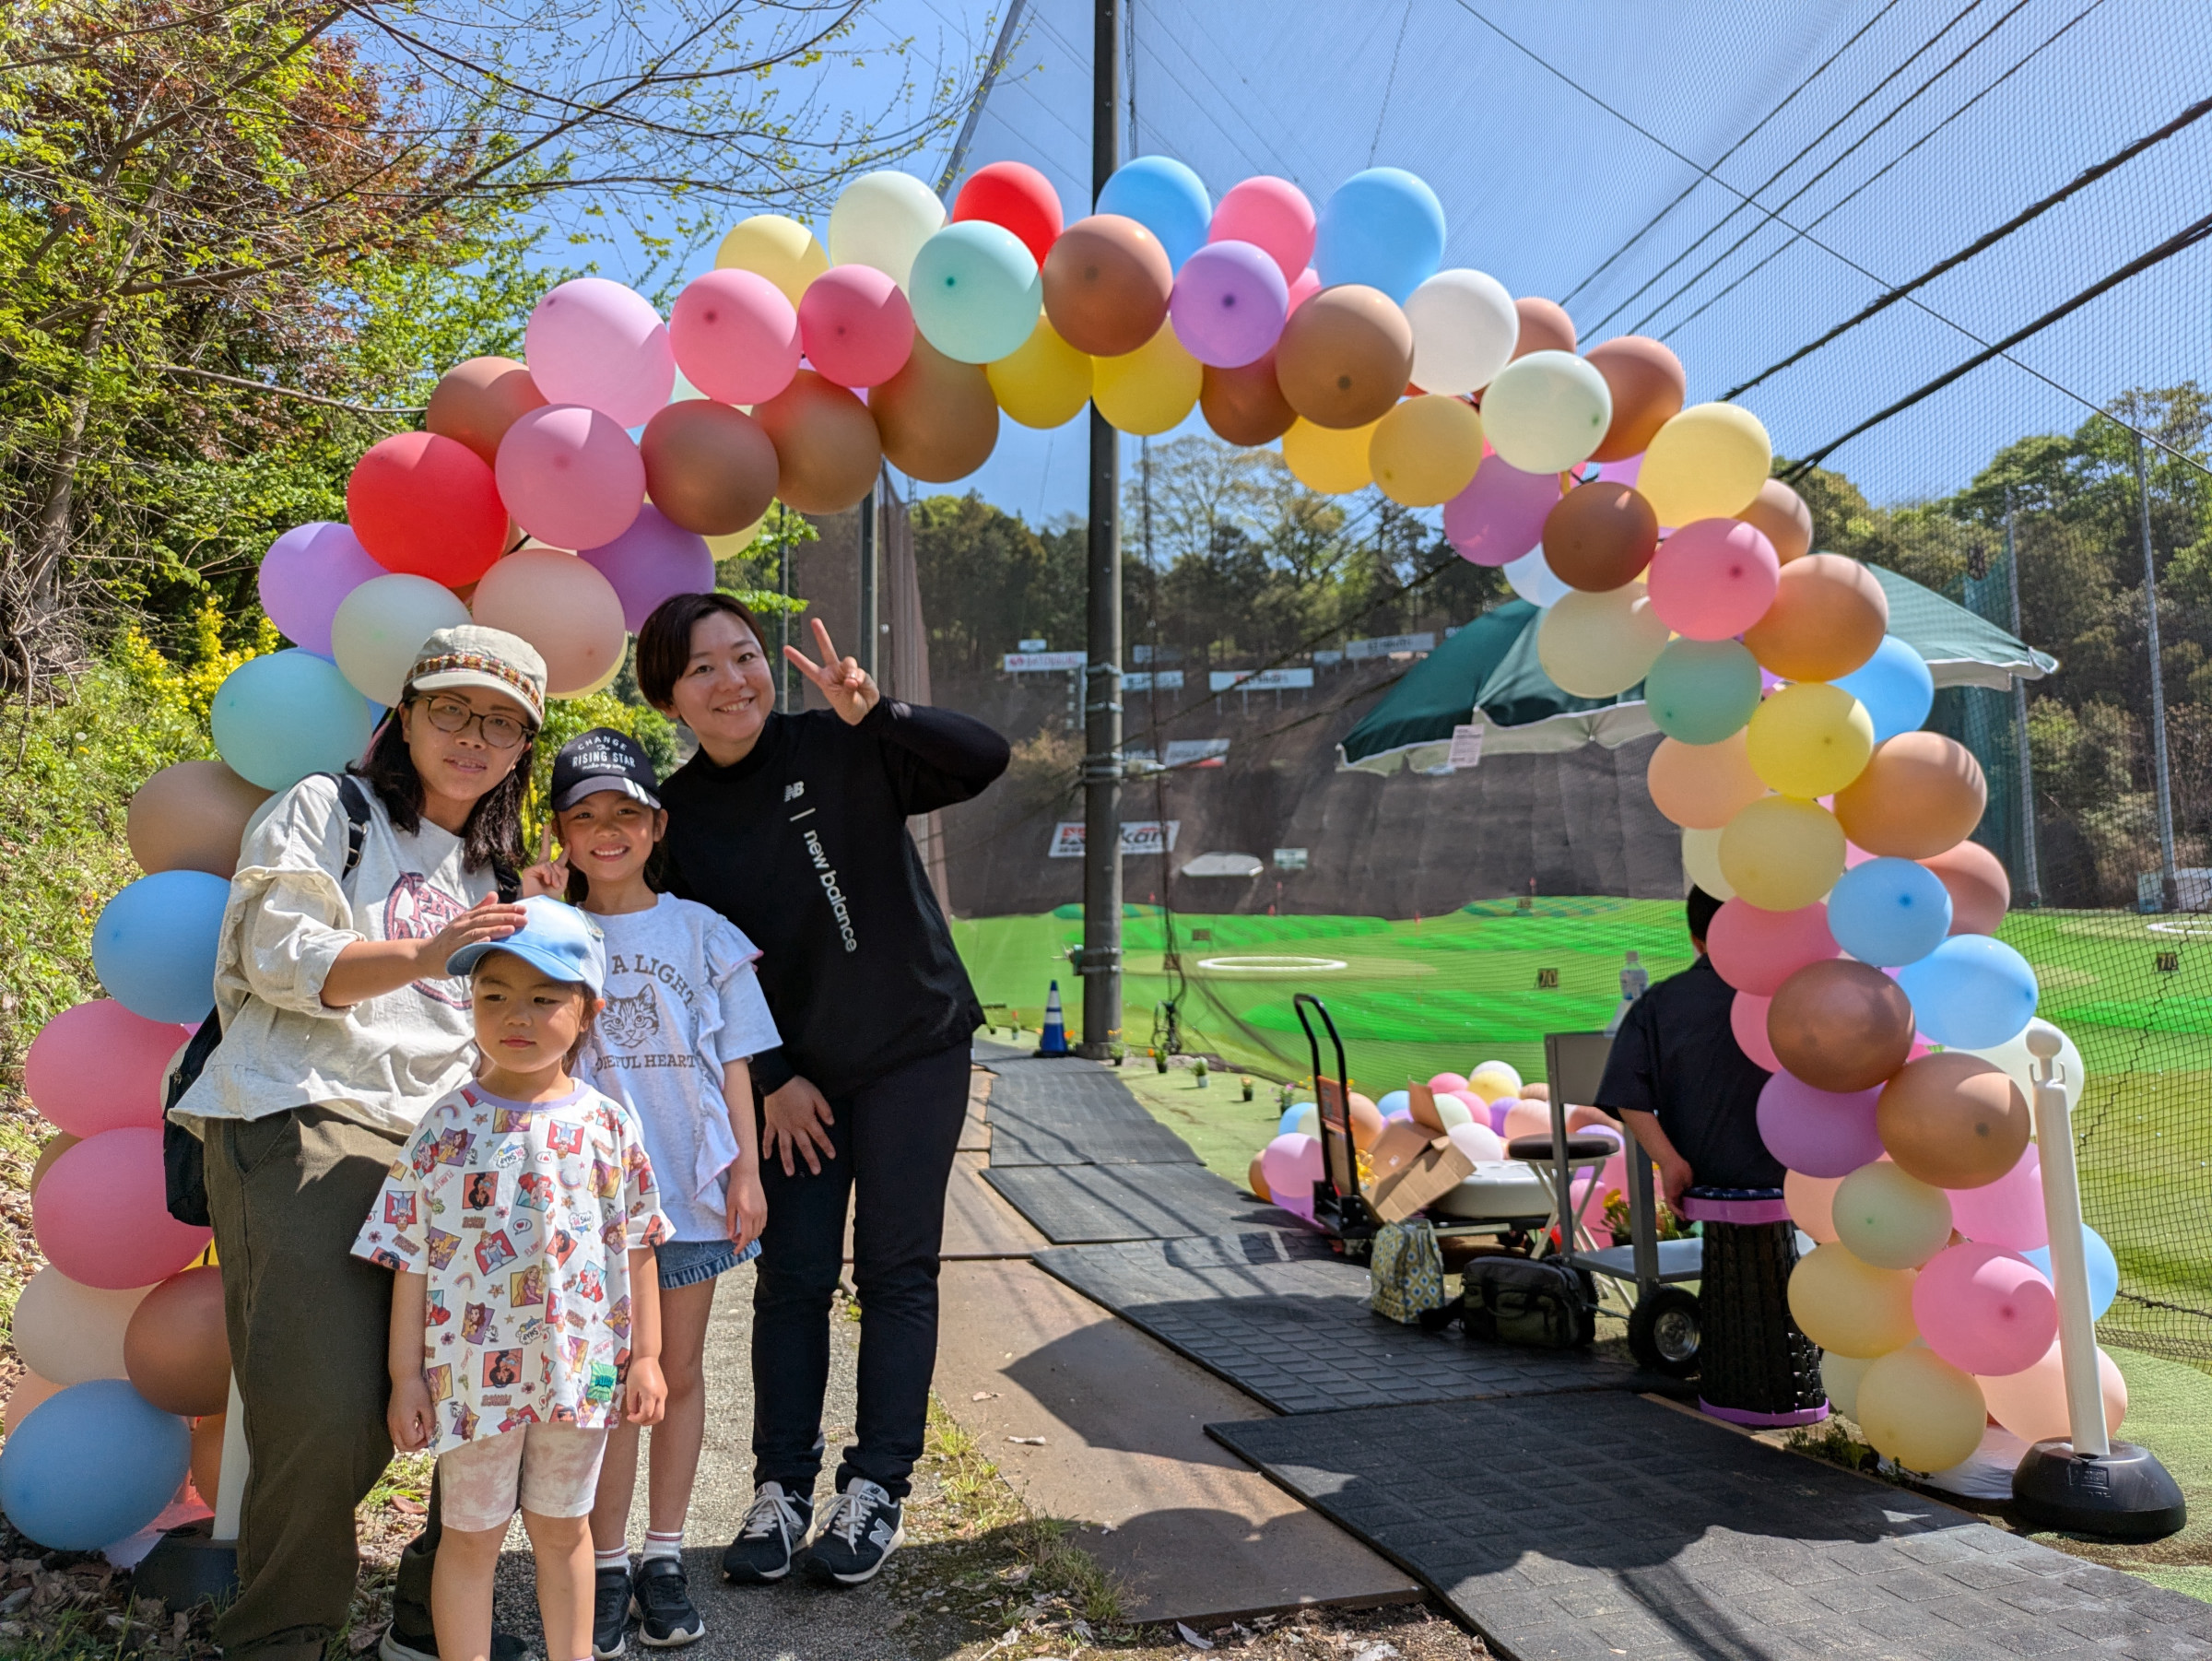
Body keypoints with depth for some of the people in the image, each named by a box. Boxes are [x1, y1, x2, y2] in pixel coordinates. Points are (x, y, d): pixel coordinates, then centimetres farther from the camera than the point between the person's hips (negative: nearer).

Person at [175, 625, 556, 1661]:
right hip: (302, 1129, -5)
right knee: (327, 1410, -13)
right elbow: (284, 955, -7)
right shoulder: (325, 811, 8)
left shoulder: (490, 869, 26)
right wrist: (418, 957, -24)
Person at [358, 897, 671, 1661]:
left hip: (581, 1366, 2)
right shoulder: (448, 1126, -8)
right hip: (476, 1369, -2)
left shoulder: (608, 1125, -4)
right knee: (470, 1536, 14)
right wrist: (405, 1376, -4)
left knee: (563, 1528, 19)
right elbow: (413, 1259, -4)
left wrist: (645, 1355, 3)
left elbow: (635, 1247, 2)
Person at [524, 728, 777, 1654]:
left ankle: (664, 1557, 24)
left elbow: (732, 1061, 5)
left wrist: (747, 1169, 0)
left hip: (690, 1181, 1)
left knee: (678, 1371, 11)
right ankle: (608, 1566, 20)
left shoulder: (701, 933, 4)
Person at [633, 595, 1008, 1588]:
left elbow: (985, 760, -21)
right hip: (792, 1071, 3)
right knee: (791, 1278, 7)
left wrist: (874, 712, -34)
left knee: (896, 1272, 3)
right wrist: (773, 1079, -2)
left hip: (914, 1045, -2)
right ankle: (781, 1489, 20)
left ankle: (876, 1488, 14)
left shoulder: (842, 753, -11)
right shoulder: (678, 816, -3)